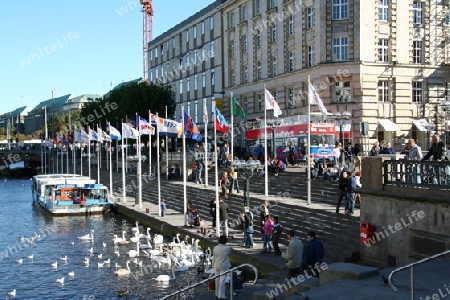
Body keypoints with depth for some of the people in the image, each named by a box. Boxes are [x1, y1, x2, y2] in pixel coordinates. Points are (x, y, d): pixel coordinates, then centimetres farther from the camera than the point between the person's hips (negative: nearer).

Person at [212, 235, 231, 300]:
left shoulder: (215, 248, -6)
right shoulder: (227, 248, -14)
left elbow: (214, 258, 3)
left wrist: (214, 265, 14)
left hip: (217, 266, 4)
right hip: (224, 266, -4)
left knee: (217, 279, 13)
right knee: (222, 280, -1)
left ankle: (217, 294, 24)